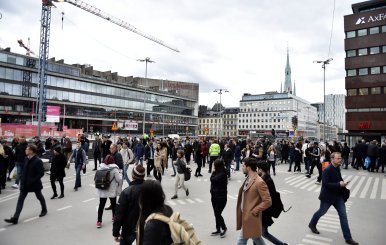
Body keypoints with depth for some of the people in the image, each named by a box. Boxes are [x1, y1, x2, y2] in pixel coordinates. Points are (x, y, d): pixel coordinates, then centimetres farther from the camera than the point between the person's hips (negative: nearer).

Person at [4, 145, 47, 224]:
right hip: (25, 183, 6)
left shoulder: (38, 161, -22)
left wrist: (33, 181, -22)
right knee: (20, 199, 3)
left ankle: (44, 210, 37)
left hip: (35, 184, -6)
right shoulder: (27, 159, 1)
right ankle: (15, 218, 6)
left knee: (39, 197, 14)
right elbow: (25, 170, 14)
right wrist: (22, 178, 6)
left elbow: (41, 173, -21)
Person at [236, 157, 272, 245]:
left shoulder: (259, 182, -23)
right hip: (245, 215, 8)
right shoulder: (248, 179, 5)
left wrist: (254, 211, -17)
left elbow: (268, 201, -23)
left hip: (250, 217, -8)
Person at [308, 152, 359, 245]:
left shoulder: (337, 168, 1)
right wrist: (339, 184, -29)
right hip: (328, 196, -7)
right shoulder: (327, 170, -23)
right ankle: (312, 224, 40)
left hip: (338, 195, 7)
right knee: (321, 212, 13)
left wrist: (342, 183, -2)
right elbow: (325, 184, -27)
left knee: (343, 215, 5)